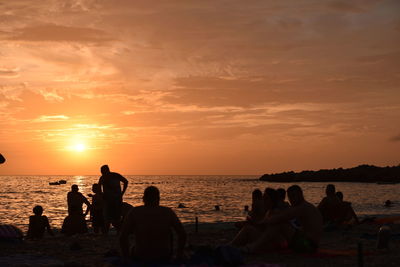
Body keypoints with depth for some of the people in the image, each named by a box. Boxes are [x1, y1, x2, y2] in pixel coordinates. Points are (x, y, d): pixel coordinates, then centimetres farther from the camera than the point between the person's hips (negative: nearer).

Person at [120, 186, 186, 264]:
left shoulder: (134, 212, -9)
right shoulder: (168, 212, -6)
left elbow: (122, 237, -13)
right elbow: (182, 234, -7)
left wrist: (126, 258, 1)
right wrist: (179, 255, 7)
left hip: (141, 259, -1)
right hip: (164, 258, 1)